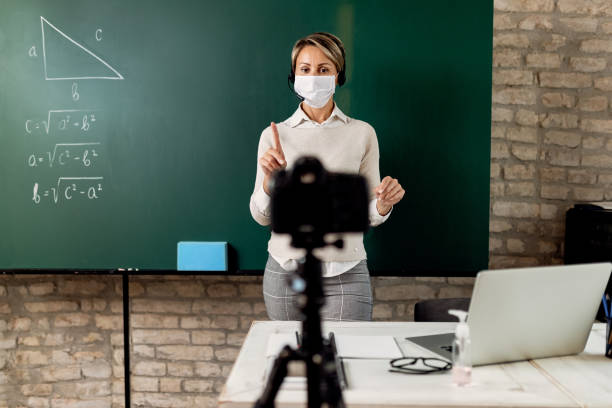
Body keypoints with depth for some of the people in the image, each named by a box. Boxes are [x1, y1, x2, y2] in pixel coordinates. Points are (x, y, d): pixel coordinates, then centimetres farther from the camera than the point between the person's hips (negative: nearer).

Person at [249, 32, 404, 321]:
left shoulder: (362, 134, 3)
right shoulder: (274, 135, 3)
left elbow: (369, 216, 6)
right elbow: (261, 216, 2)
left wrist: (384, 202, -15)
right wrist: (270, 178, -15)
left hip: (345, 275, 0)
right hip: (285, 273, 1)